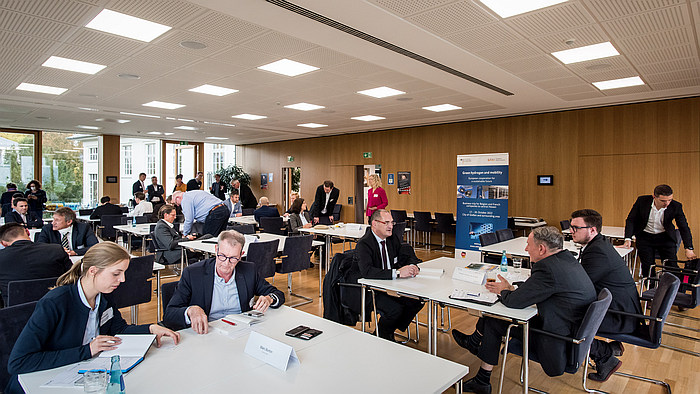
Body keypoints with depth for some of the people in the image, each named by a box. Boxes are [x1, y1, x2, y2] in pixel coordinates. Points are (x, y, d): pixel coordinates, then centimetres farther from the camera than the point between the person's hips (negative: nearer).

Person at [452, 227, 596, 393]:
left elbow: (514, 302, -19)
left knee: (493, 322, 2)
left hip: (558, 347, -9)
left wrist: (503, 291, 2)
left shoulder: (548, 268, -26)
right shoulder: (568, 259, 4)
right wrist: (511, 289, 9)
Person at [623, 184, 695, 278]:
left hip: (665, 238, 1)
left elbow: (684, 228, -10)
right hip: (645, 237, 0)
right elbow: (631, 220, -9)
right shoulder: (642, 201, -16)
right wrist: (628, 239, -20)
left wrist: (689, 248, -20)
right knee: (647, 267, -4)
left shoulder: (676, 206, -14)